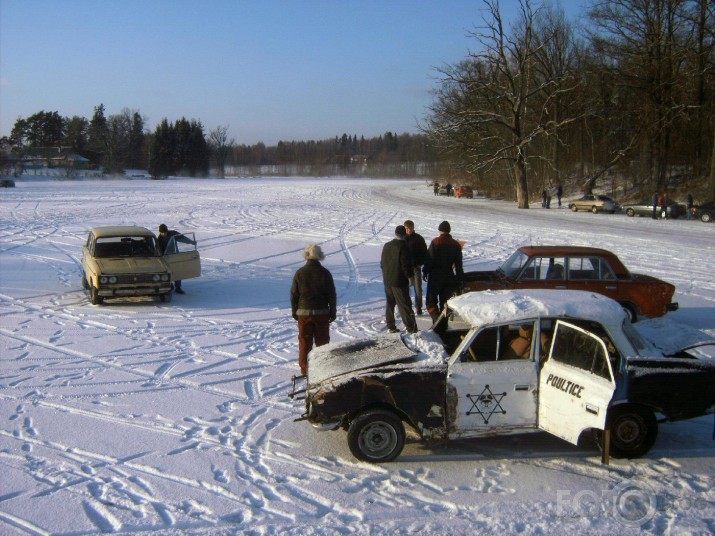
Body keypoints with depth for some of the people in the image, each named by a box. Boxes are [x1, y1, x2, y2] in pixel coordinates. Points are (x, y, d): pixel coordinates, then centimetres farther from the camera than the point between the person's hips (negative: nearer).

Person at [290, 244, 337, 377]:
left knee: (304, 341, 7)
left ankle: (304, 368, 9)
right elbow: (332, 295, -2)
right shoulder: (325, 273, -6)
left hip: (304, 312, 0)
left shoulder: (300, 273, -4)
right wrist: (333, 311, 7)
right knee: (322, 341, 9)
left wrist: (294, 311, 12)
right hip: (322, 312, 0)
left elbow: (293, 294, 1)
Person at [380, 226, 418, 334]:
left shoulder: (386, 246, 9)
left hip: (387, 280, 7)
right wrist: (410, 276, -8)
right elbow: (406, 264, -18)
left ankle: (390, 326, 15)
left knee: (390, 304, 13)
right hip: (399, 281, -7)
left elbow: (382, 263, 16)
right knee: (404, 305, -2)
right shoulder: (403, 246, -15)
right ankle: (411, 327, 0)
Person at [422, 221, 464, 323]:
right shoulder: (456, 245, 6)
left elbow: (429, 259, -12)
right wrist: (459, 278, 14)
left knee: (430, 301, 3)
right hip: (449, 277, 4)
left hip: (435, 276, -4)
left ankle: (437, 320, -17)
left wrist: (425, 271, -1)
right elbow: (459, 264, 9)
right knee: (444, 302, 12)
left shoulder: (435, 242, -9)